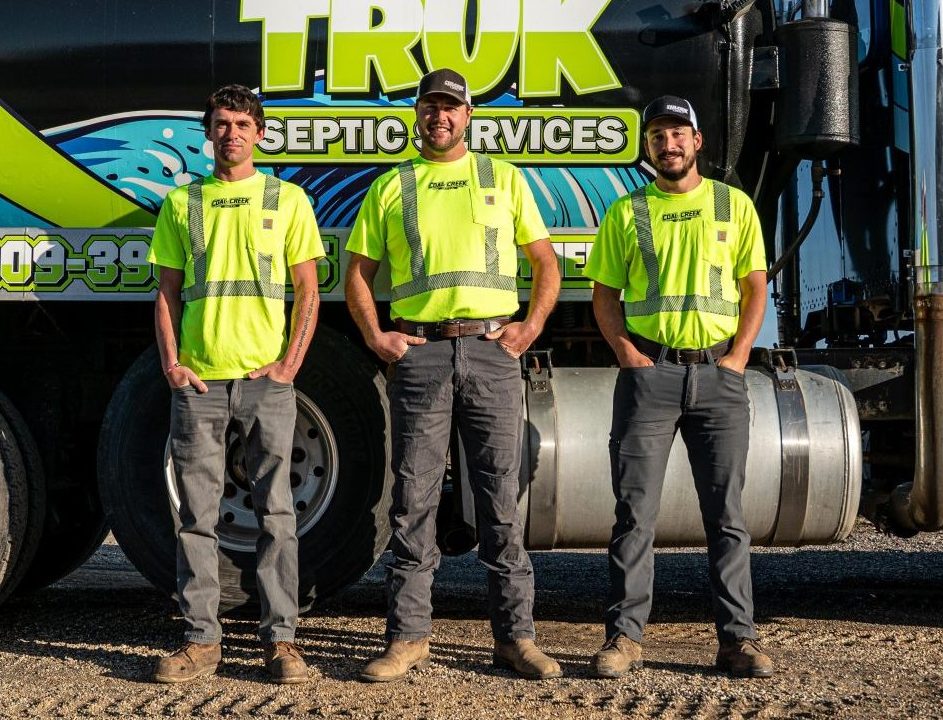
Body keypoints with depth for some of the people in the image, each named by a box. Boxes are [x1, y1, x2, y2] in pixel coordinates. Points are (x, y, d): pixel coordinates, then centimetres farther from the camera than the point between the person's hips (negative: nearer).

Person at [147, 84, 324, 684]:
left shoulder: (287, 199, 8)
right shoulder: (183, 202, 13)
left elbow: (308, 292, 6)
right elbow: (167, 292, 13)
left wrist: (289, 364, -5)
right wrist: (172, 364, -1)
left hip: (266, 380, -1)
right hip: (198, 381, 2)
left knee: (276, 510, -1)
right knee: (198, 514, 2)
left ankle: (281, 639, 4)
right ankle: (202, 640, 8)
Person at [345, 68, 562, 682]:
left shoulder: (503, 179, 13)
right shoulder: (391, 188, 13)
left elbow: (546, 263, 13)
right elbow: (359, 273, 14)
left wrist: (531, 326, -1)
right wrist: (376, 337, -1)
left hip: (491, 351, 0)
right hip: (420, 351, 0)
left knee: (501, 498, 1)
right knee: (414, 499, 0)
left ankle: (516, 635, 6)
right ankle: (409, 636, 7)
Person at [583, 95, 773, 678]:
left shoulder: (734, 205, 10)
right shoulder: (627, 213, 10)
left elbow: (755, 288, 9)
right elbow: (605, 296, 9)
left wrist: (736, 357, -4)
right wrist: (630, 357, -5)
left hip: (718, 373, 1)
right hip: (649, 373, 0)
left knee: (726, 512, 3)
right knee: (635, 510, -3)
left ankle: (739, 637, 6)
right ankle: (626, 635, 1)